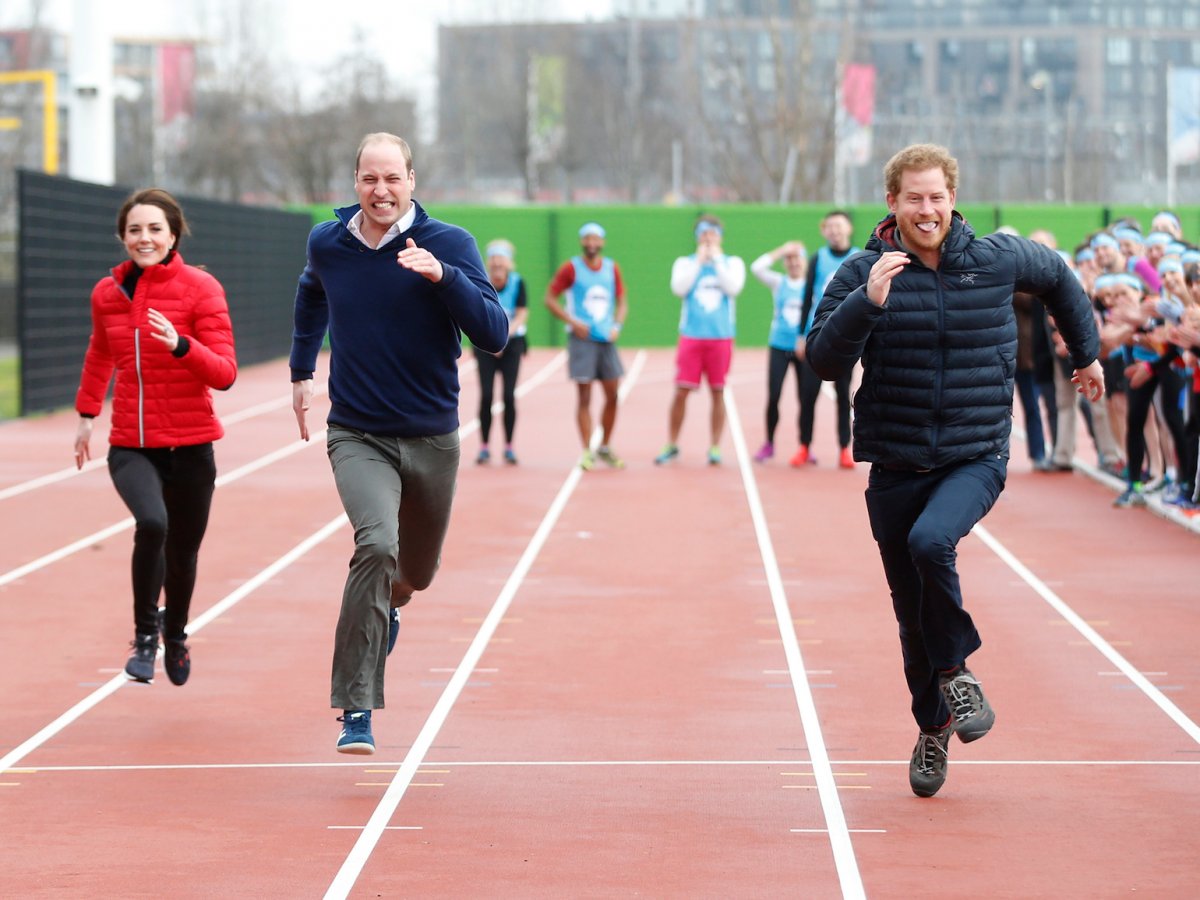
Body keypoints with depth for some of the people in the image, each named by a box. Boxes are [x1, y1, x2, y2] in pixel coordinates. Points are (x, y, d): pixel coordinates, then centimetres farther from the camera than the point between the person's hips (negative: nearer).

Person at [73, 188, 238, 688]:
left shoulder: (200, 288, -8)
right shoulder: (107, 292, 3)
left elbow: (224, 373, -14)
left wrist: (179, 344, -29)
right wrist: (86, 412, 24)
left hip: (190, 446, -1)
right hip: (130, 446, 1)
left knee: (182, 553, 11)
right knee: (151, 522, -28)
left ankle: (175, 634, 43)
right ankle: (145, 634, -9)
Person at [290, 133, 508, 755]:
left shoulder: (449, 245, -9)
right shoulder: (327, 244, -1)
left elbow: (494, 336, -18)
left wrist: (444, 276, -30)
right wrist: (301, 370, 25)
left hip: (431, 440, 1)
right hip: (357, 436, -1)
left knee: (415, 573, 17)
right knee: (377, 544, -26)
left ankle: (385, 608, 57)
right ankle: (355, 710, -23)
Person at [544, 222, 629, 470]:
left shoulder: (612, 269, 9)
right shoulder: (571, 268, -3)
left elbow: (621, 302, 17)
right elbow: (550, 298, -3)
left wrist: (617, 325, -1)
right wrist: (572, 322, -12)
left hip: (606, 339, 4)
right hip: (582, 338, -4)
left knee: (612, 395, 4)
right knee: (584, 396, -3)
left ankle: (605, 448, 19)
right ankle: (587, 452, 1)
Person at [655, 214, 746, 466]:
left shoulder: (732, 263, 8)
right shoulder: (685, 263, 9)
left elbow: (733, 287, -11)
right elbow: (679, 288, -9)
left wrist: (716, 259, -7)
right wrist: (699, 261, -7)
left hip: (721, 338, 0)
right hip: (691, 337, 0)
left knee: (718, 392, 2)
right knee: (681, 391, -3)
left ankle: (714, 448, 8)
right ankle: (672, 446, 7)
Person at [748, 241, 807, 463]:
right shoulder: (779, 283, 4)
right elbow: (757, 268, -9)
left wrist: (807, 341, -10)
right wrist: (781, 250, -9)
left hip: (803, 349, -1)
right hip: (778, 346, 1)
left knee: (804, 398, 1)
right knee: (773, 396, -2)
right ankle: (769, 444, 11)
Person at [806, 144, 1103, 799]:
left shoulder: (998, 259, -1)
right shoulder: (864, 273, -4)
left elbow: (1058, 278, 21)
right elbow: (823, 360, -12)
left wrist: (1086, 353, 29)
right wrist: (867, 303, -26)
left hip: (976, 458, -1)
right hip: (895, 468, 2)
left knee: (931, 541, -31)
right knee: (912, 615, 8)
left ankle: (956, 669, -7)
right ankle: (934, 726, 30)